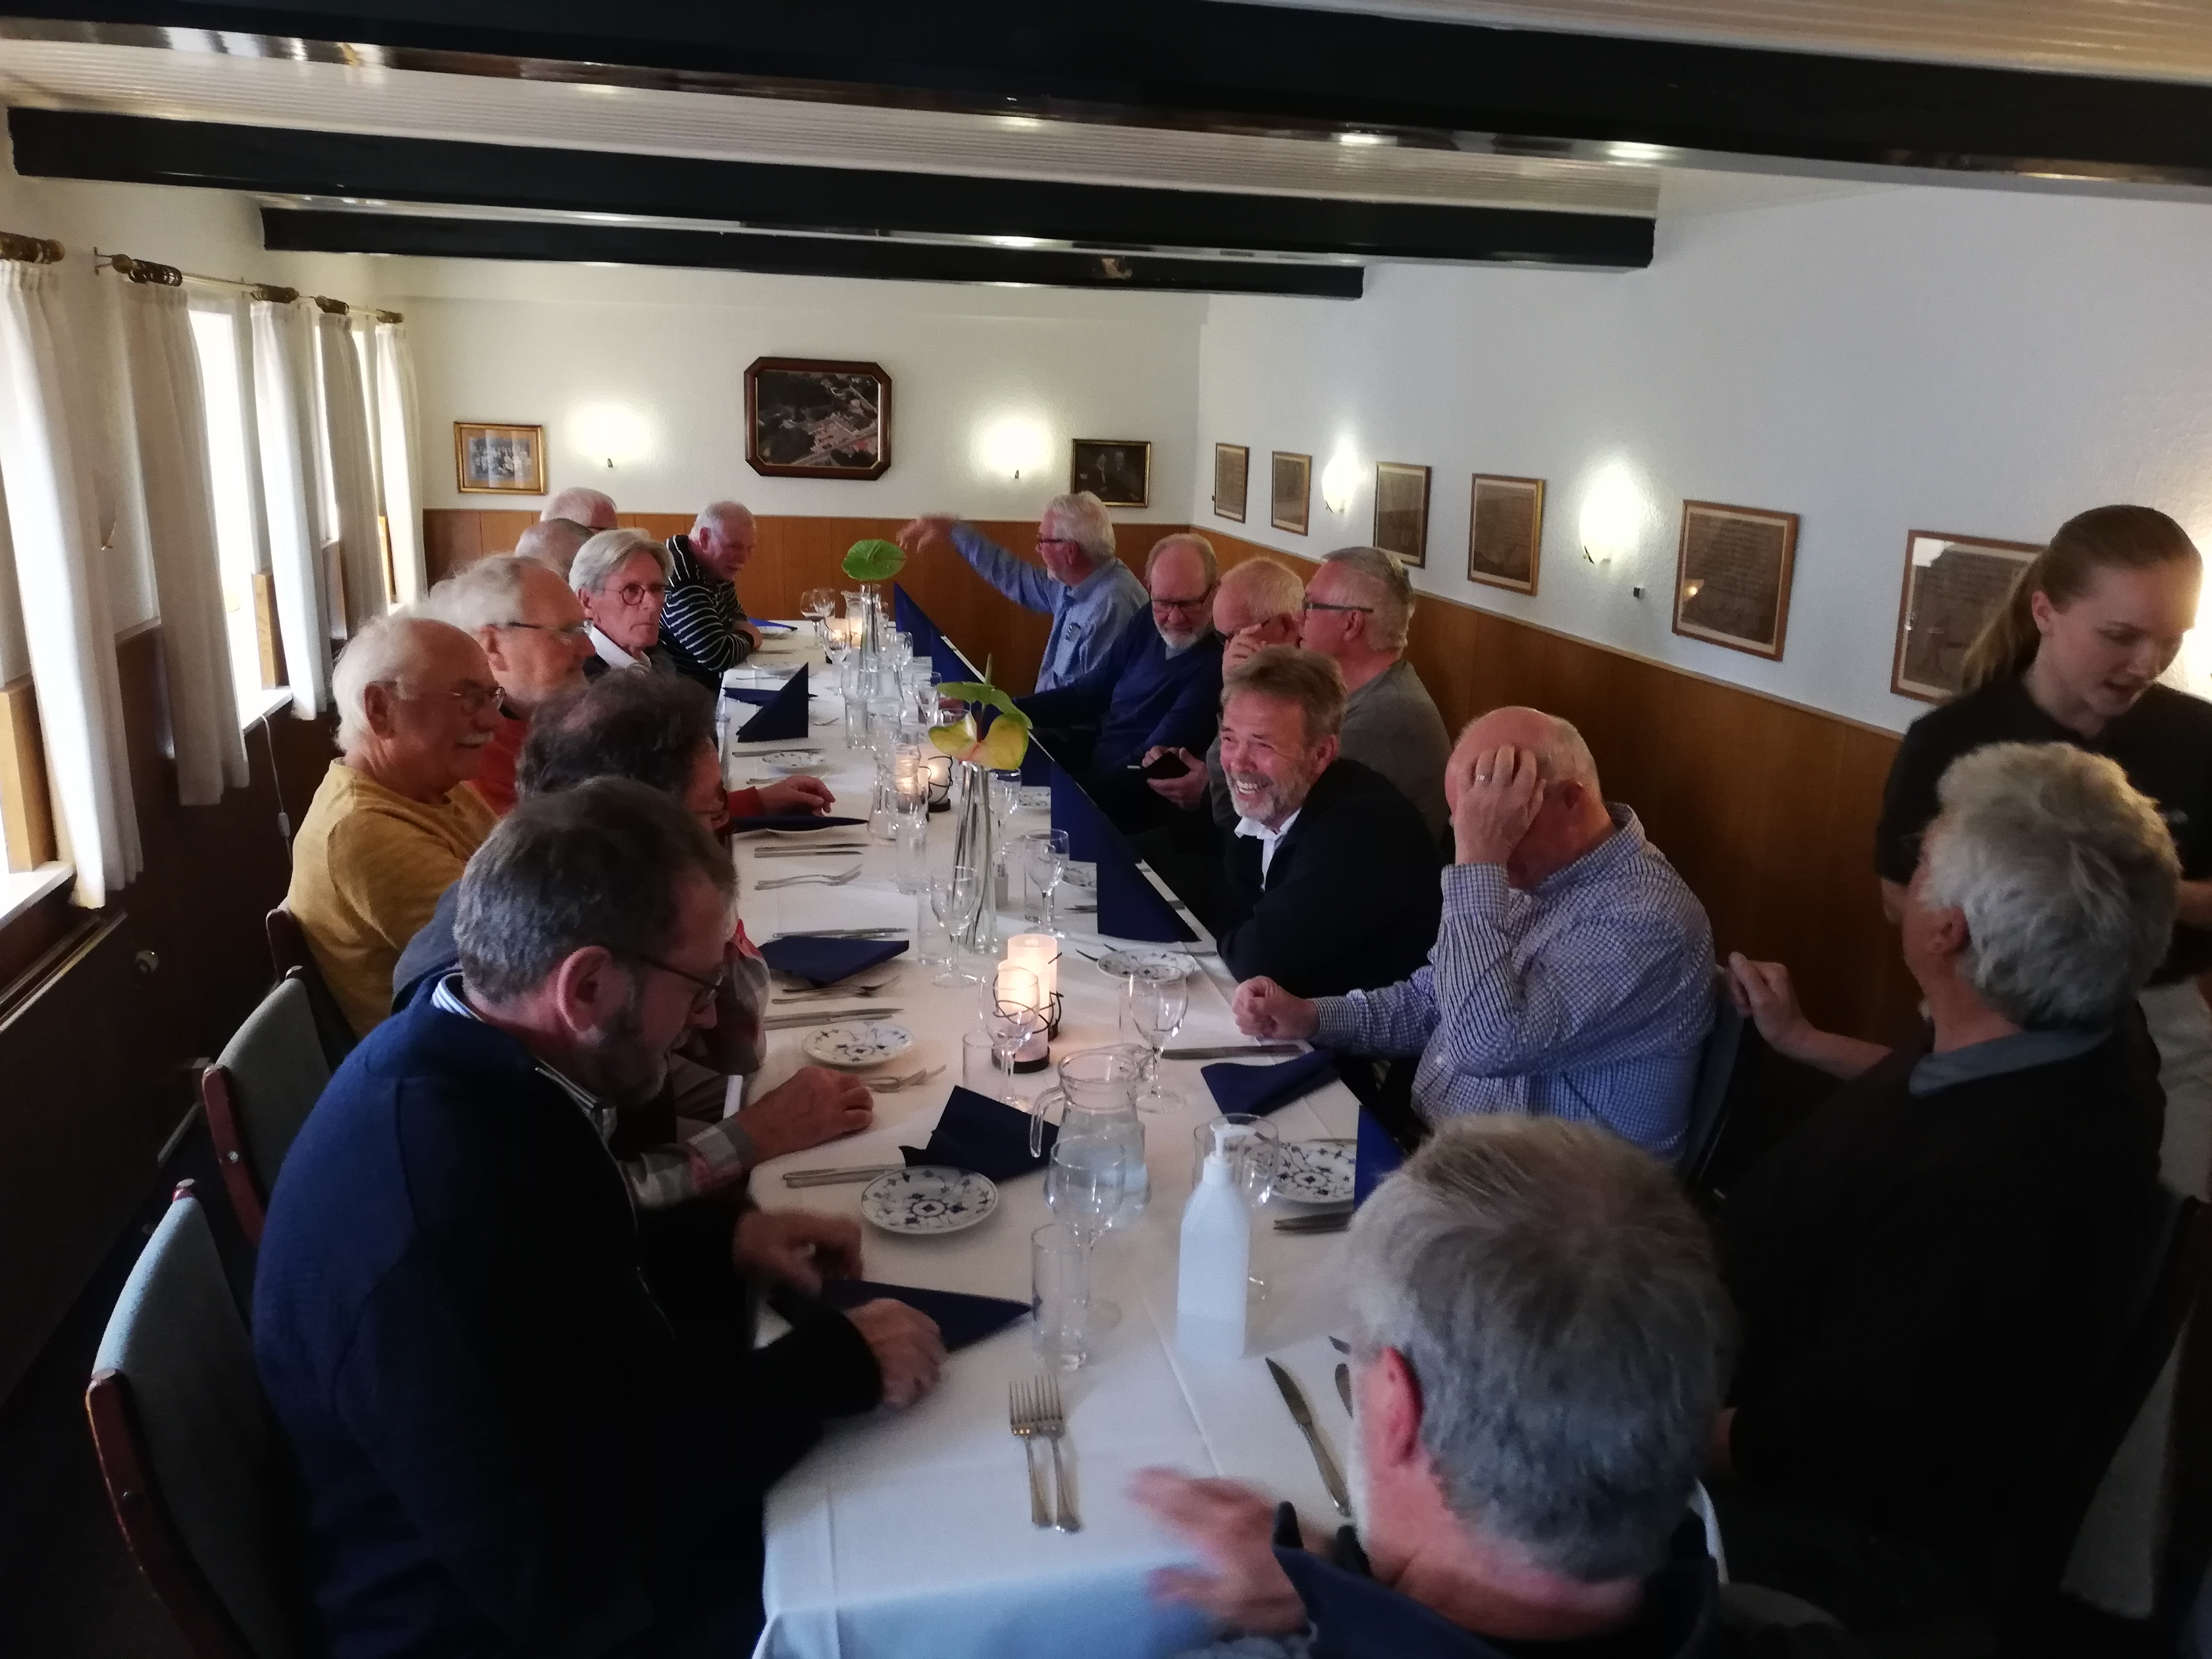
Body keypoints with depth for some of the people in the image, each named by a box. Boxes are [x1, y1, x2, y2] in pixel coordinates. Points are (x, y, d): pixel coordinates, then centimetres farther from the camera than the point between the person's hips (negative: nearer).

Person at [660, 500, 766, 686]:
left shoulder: (716, 568, 2)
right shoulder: (681, 579, -25)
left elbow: (735, 613, 19)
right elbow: (717, 655, -31)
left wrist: (740, 627, -3)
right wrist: (748, 638, -11)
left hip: (707, 681, 8)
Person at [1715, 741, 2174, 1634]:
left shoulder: (1991, 1190, -44)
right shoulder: (2077, 1038, -13)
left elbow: (1810, 1450, -32)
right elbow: (1955, 1089, 13)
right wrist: (1800, 1040, 22)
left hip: (1862, 1531, -8)